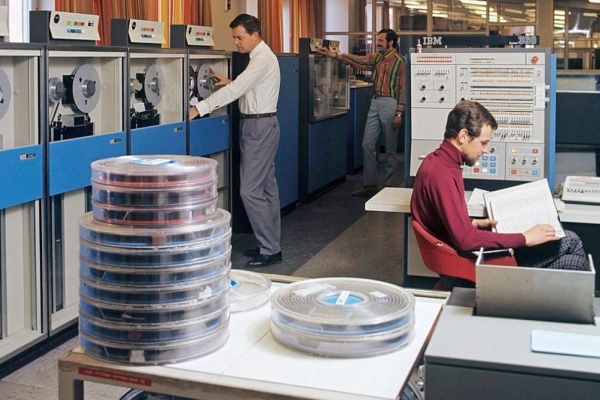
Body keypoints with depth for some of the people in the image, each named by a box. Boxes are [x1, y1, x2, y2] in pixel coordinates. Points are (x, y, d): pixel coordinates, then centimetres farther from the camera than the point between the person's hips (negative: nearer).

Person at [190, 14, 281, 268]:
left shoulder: (263, 59, -18)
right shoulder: (260, 57, 14)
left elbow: (236, 89, -26)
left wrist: (199, 109, -28)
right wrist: (230, 83, 1)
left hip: (260, 127, -11)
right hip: (259, 125, 11)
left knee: (250, 190, -10)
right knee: (267, 187, 13)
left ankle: (270, 250, -3)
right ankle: (271, 244, 20)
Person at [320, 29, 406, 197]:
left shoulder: (400, 61, -6)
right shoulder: (376, 57, 12)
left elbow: (403, 89, -10)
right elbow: (356, 62, 5)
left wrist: (399, 113, -15)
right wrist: (334, 55, -5)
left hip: (390, 104, -6)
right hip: (375, 103, 6)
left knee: (390, 148, 3)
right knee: (367, 145, 4)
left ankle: (391, 185, 13)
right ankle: (369, 185, 12)